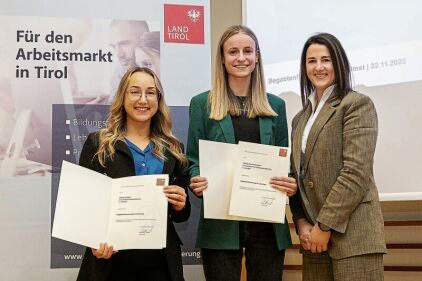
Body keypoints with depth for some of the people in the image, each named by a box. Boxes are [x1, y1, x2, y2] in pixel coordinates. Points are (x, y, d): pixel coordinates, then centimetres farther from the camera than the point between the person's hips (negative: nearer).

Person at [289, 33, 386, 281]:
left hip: (352, 234, -6)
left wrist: (325, 225, -13)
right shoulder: (301, 119, 18)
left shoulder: (357, 104, -3)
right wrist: (302, 223, 0)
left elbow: (357, 172, -12)